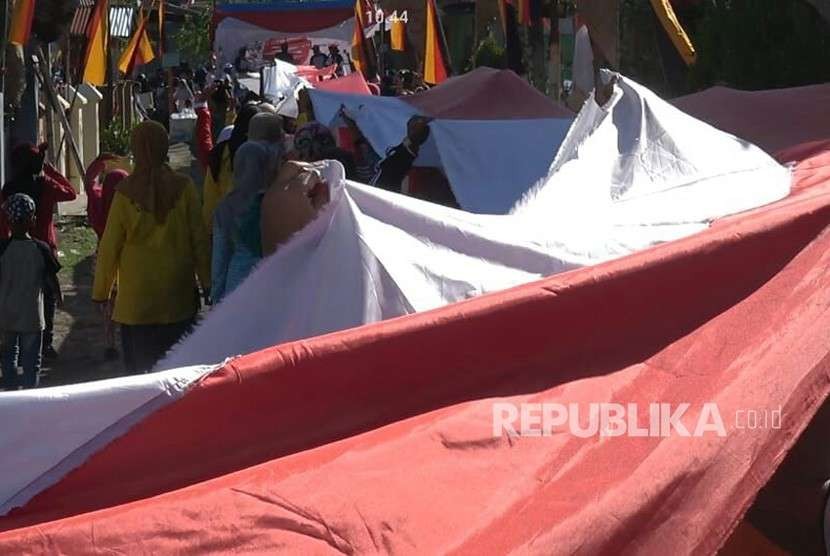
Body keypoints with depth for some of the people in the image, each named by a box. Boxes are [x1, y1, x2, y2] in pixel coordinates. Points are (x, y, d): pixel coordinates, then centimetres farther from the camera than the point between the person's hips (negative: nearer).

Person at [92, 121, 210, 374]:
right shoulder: (183, 187, -6)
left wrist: (101, 292, 8)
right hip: (178, 296, 1)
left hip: (136, 298, -1)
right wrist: (207, 283, 7)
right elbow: (199, 239, -2)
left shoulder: (126, 192, -7)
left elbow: (109, 246, -2)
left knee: (139, 366, 5)